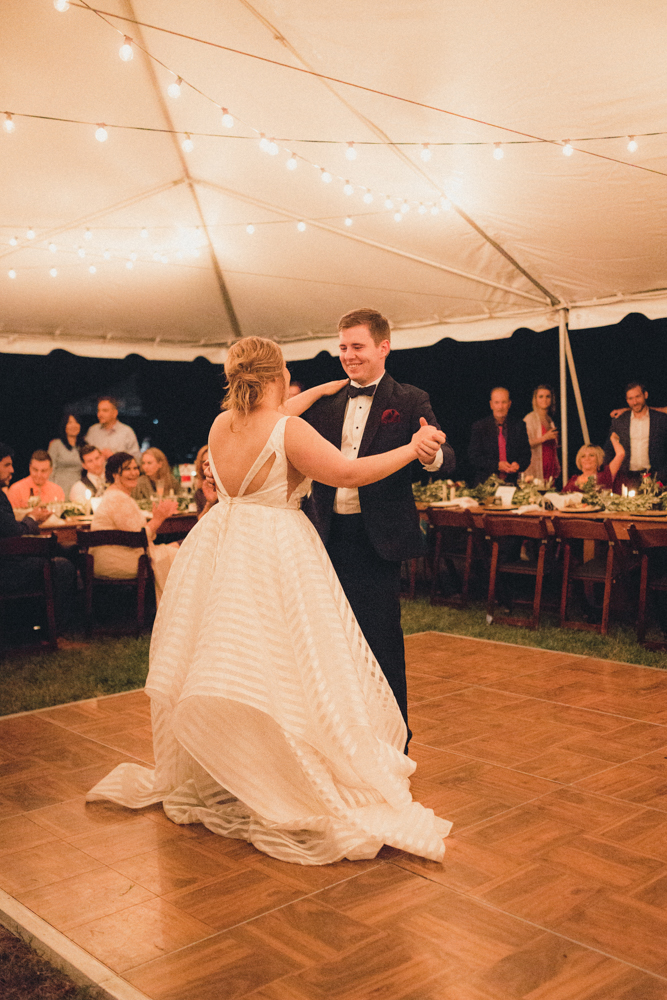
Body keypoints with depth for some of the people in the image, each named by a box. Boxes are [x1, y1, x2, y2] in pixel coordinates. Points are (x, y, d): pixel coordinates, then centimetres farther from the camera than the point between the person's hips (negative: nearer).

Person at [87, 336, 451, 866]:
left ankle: (211, 777, 35)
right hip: (276, 555, -7)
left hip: (221, 553, 7)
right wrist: (413, 448, -5)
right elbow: (350, 472, -16)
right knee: (280, 669, 0)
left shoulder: (221, 424, 4)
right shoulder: (288, 431, -17)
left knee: (220, 660, 17)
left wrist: (319, 392, 33)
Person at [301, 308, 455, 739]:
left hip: (377, 540, -4)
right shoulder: (326, 404, 10)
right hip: (329, 537, 5)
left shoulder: (410, 402, -3)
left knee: (383, 643, 3)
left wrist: (432, 455, -38)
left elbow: (447, 460, -15)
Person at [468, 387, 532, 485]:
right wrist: (496, 465, -15)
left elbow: (526, 455, 13)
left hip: (511, 481, 2)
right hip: (485, 483, -1)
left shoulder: (519, 426, 11)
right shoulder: (479, 427, 4)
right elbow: (473, 458, -2)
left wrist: (519, 464, -10)